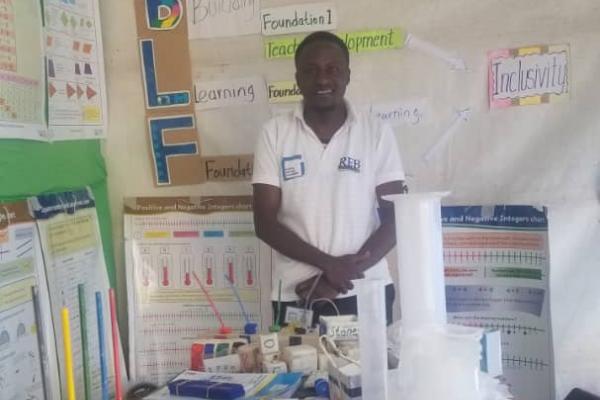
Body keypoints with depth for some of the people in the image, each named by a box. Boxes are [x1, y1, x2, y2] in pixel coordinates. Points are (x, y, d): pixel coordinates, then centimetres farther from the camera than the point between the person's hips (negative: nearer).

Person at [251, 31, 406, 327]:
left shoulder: (377, 133, 0)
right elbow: (265, 223, -5)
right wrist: (328, 264, -15)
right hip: (296, 296, 0)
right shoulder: (274, 134, -1)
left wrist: (352, 269, -15)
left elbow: (395, 217, -2)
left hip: (367, 292, 0)